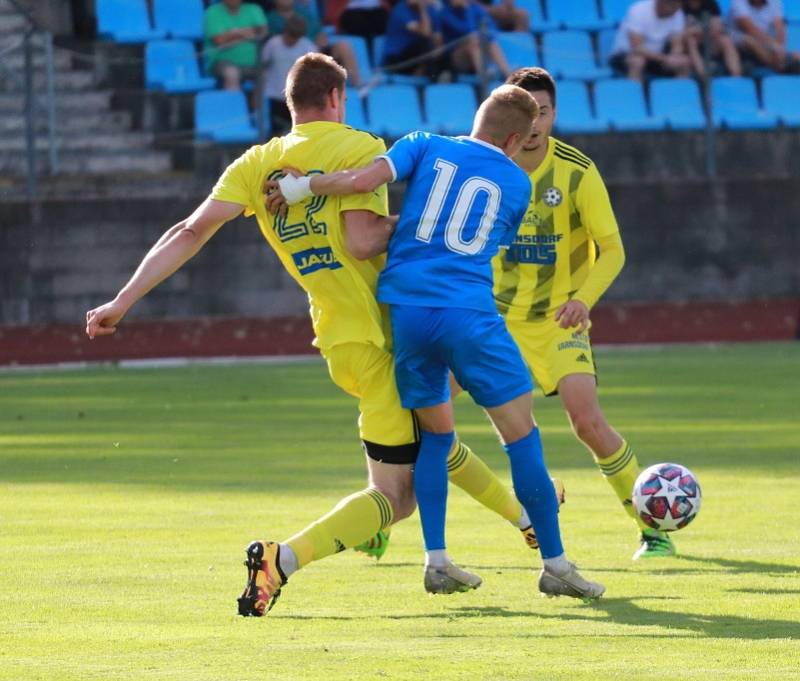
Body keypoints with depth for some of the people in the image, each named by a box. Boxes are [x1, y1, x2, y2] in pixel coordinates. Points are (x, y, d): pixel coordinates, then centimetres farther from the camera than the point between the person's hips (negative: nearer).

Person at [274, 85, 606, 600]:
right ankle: (554, 563, 5)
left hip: (404, 309, 3)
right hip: (469, 314, -3)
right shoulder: (517, 185, 11)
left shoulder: (426, 146, 11)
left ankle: (436, 559, 12)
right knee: (521, 432, 5)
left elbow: (363, 180, -6)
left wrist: (300, 187, 9)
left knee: (435, 432, 19)